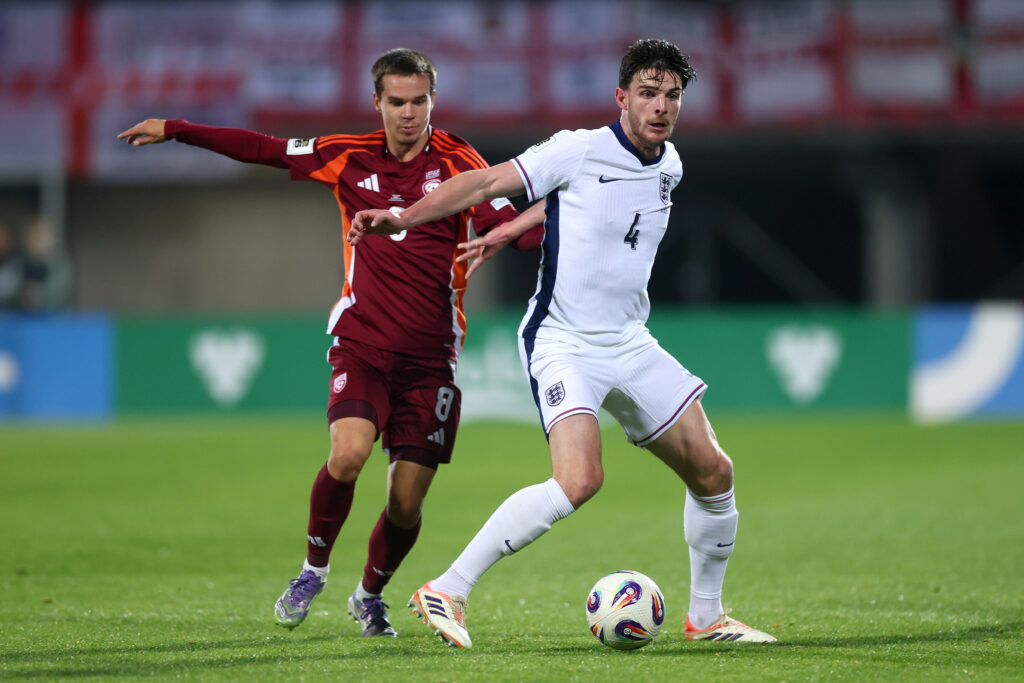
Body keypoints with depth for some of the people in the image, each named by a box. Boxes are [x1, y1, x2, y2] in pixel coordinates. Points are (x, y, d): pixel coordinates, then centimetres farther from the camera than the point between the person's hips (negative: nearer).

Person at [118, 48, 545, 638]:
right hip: (362, 343, 1)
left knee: (407, 501, -1)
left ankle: (371, 594, 30)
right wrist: (173, 130, 14)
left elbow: (510, 227, -11)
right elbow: (264, 149, 14)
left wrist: (543, 221, -34)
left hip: (430, 356, -1)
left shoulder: (458, 163, -1)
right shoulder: (349, 158, 6)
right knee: (348, 454, -25)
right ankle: (314, 568, 2)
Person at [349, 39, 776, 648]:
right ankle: (446, 593, -18)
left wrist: (509, 233, 14)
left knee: (714, 473, 6)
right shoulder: (579, 151, -12)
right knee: (579, 480, -27)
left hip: (630, 346, 7)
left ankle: (706, 617, 26)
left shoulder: (670, 168, 7)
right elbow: (487, 182, -8)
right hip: (564, 342, -7)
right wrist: (403, 218, -15)